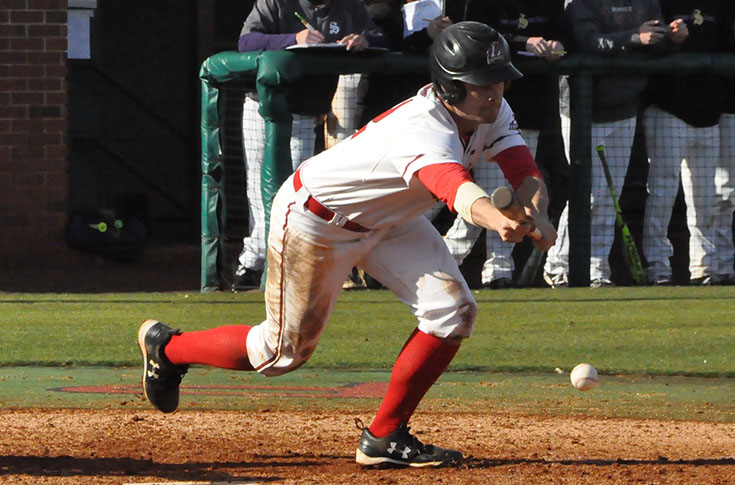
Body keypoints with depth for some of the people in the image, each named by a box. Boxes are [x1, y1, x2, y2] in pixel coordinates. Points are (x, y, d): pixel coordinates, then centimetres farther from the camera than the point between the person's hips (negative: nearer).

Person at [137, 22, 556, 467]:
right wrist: (499, 222, -82)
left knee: (454, 312, -9)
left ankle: (384, 438, 4)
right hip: (314, 222, -8)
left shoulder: (491, 111, -13)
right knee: (284, 353, 3)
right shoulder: (424, 130, -41)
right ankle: (167, 347, 30)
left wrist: (537, 214, -43)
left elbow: (526, 174, -18)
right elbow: (455, 187, -61)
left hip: (387, 220, 8)